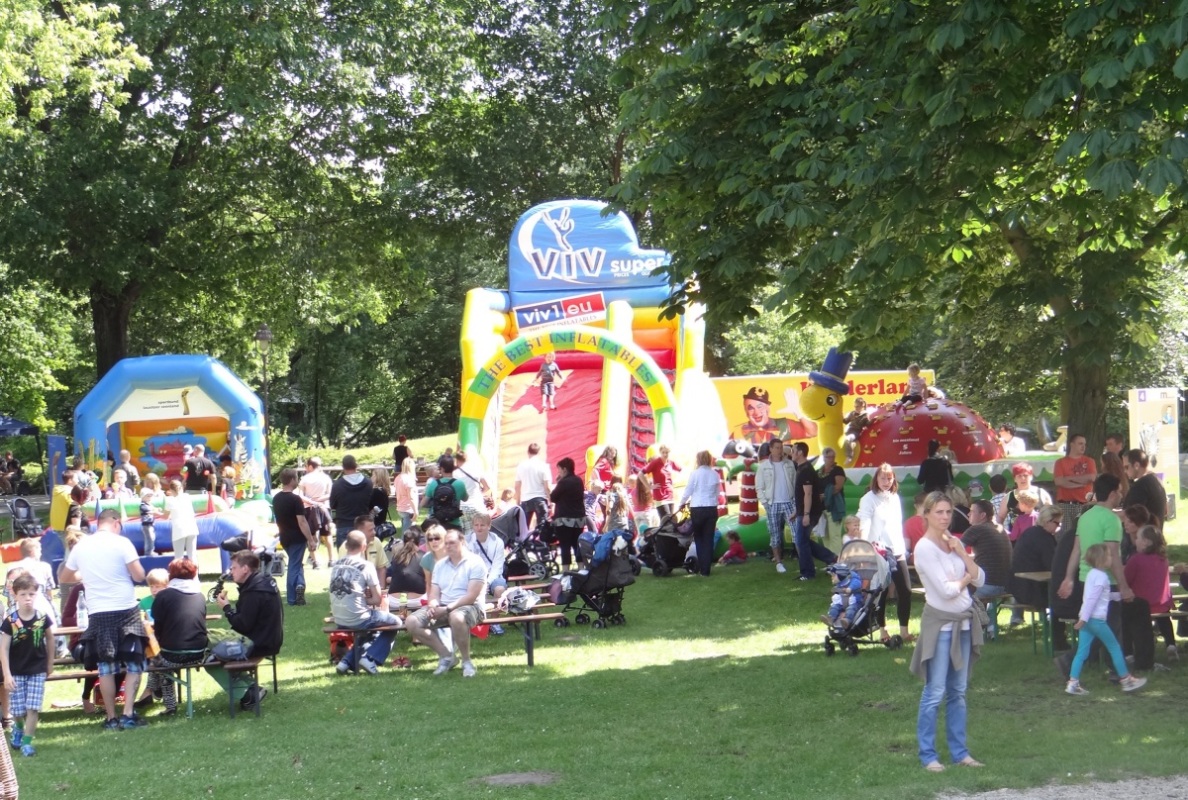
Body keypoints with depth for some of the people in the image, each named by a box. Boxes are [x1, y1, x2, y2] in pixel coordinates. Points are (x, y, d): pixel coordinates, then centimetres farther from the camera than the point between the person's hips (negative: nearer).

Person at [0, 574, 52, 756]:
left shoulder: (42, 618, -9)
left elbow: (50, 639, 9)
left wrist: (50, 663, 15)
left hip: (37, 670, 1)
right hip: (16, 671, 0)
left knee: (33, 708, -5)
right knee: (18, 710, 7)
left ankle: (27, 741, 6)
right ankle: (18, 727, 38)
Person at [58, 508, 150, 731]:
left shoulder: (81, 546, 5)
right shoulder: (121, 543, -7)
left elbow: (63, 578, 18)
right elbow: (139, 575, -12)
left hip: (98, 614, 3)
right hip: (126, 611, -3)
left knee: (106, 667, 10)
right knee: (134, 665, 6)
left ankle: (111, 718, 10)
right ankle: (128, 715, -3)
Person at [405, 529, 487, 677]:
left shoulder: (474, 563, -5)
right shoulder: (440, 564, 16)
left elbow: (472, 596, -14)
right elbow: (434, 593, 11)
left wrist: (447, 609, -21)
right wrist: (433, 606, -13)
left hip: (469, 606, -7)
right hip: (442, 608, 7)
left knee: (456, 617, -42)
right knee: (412, 621, -15)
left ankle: (466, 661, -19)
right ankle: (446, 656, -5)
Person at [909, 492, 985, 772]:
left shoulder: (953, 542, 10)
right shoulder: (924, 547, -12)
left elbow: (980, 579, 5)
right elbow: (946, 589, -17)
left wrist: (962, 553, -5)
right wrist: (965, 579, 0)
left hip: (963, 622, 7)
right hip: (940, 622, -7)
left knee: (958, 691, 12)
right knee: (935, 692, -5)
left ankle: (959, 751, 18)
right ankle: (927, 755, 2)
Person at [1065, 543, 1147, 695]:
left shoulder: (1091, 574, 14)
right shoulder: (1101, 577, -13)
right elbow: (1092, 598, -19)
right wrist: (1084, 618, -21)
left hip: (1086, 619, 8)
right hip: (1097, 619, -8)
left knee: (1082, 652, 4)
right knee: (1115, 648, 6)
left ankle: (1073, 683, -2)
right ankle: (1126, 680, 15)